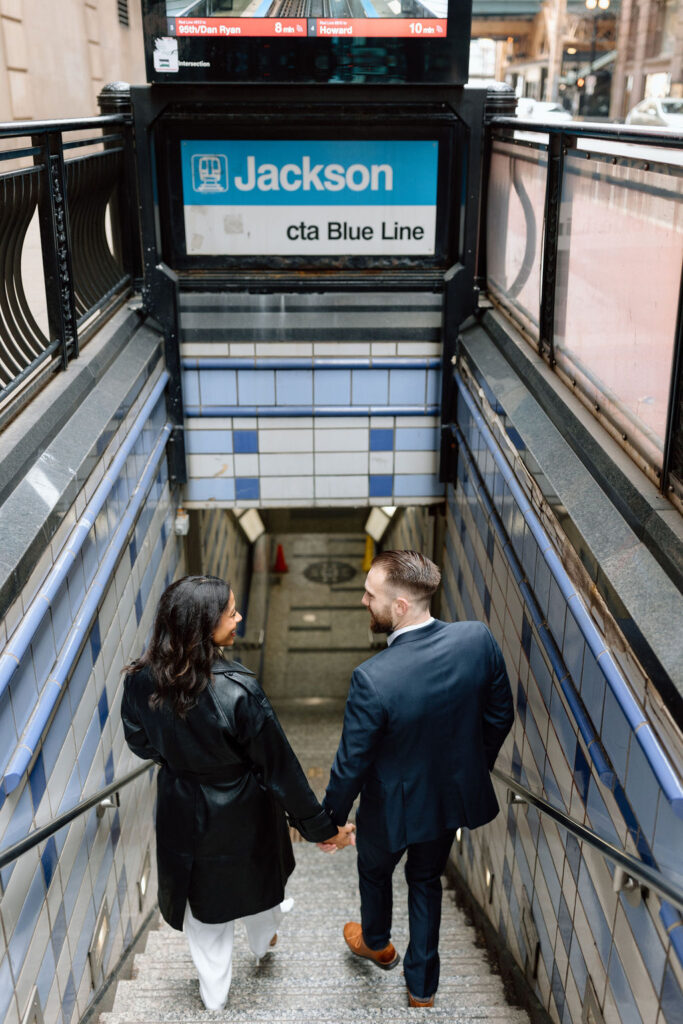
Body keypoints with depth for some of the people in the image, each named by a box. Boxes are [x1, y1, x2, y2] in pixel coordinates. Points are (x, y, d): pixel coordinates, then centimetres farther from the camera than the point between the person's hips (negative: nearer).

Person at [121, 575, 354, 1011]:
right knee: (256, 874, 30)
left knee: (202, 897, 26)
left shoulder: (141, 681, -22)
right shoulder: (238, 690, -35)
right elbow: (280, 767, -24)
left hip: (183, 814, 3)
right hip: (242, 814, -2)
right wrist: (320, 826, -11)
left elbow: (140, 743, -2)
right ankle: (264, 938, 61)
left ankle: (215, 992, 47)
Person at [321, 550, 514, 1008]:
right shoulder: (478, 639, -23)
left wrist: (332, 819, -4)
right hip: (455, 796, 4)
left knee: (375, 870, 30)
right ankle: (422, 986, 46)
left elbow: (351, 765, -22)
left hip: (394, 807, -3)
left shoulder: (373, 679, -37)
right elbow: (500, 717, -6)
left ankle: (376, 943, 59)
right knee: (427, 881, 29)